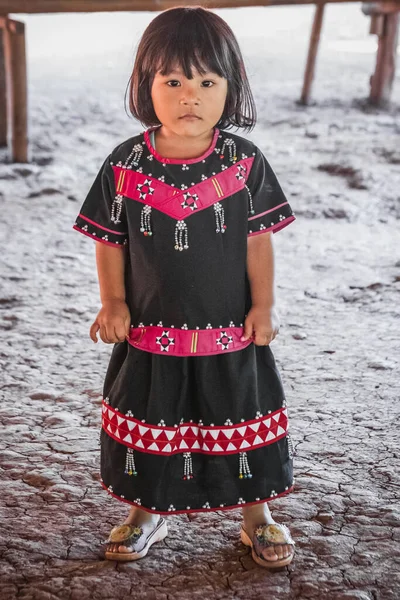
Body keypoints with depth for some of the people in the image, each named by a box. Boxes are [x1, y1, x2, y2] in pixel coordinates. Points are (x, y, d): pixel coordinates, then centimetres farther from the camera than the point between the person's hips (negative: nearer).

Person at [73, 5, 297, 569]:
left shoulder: (245, 162, -9)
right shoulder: (125, 164, -8)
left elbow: (258, 238, -3)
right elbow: (110, 240, 0)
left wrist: (264, 303, -7)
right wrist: (113, 302, -6)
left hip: (232, 334, 0)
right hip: (150, 334, 1)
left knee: (244, 425, 14)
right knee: (147, 426, 16)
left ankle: (257, 514, 37)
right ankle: (147, 512, 40)